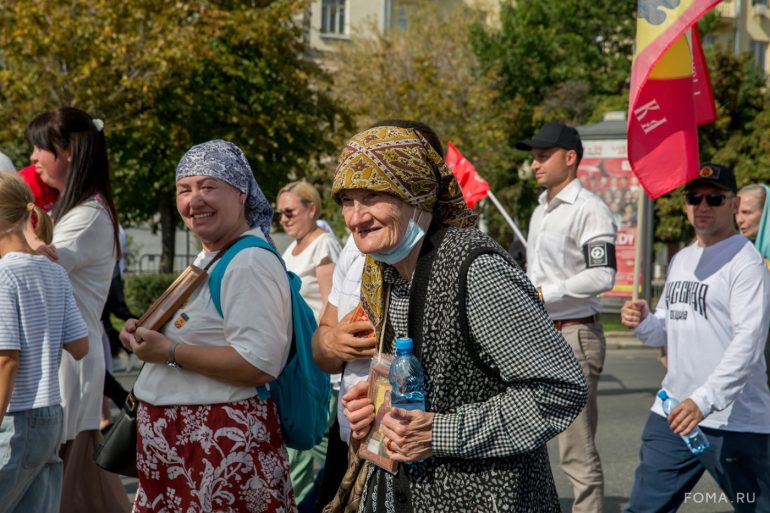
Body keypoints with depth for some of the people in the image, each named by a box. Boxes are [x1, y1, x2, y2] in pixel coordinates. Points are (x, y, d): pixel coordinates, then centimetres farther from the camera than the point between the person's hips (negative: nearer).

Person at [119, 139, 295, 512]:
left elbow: (260, 363, -26)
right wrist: (148, 336, 7)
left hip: (221, 443, -10)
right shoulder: (208, 258, 13)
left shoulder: (249, 264, -18)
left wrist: (170, 352, -20)